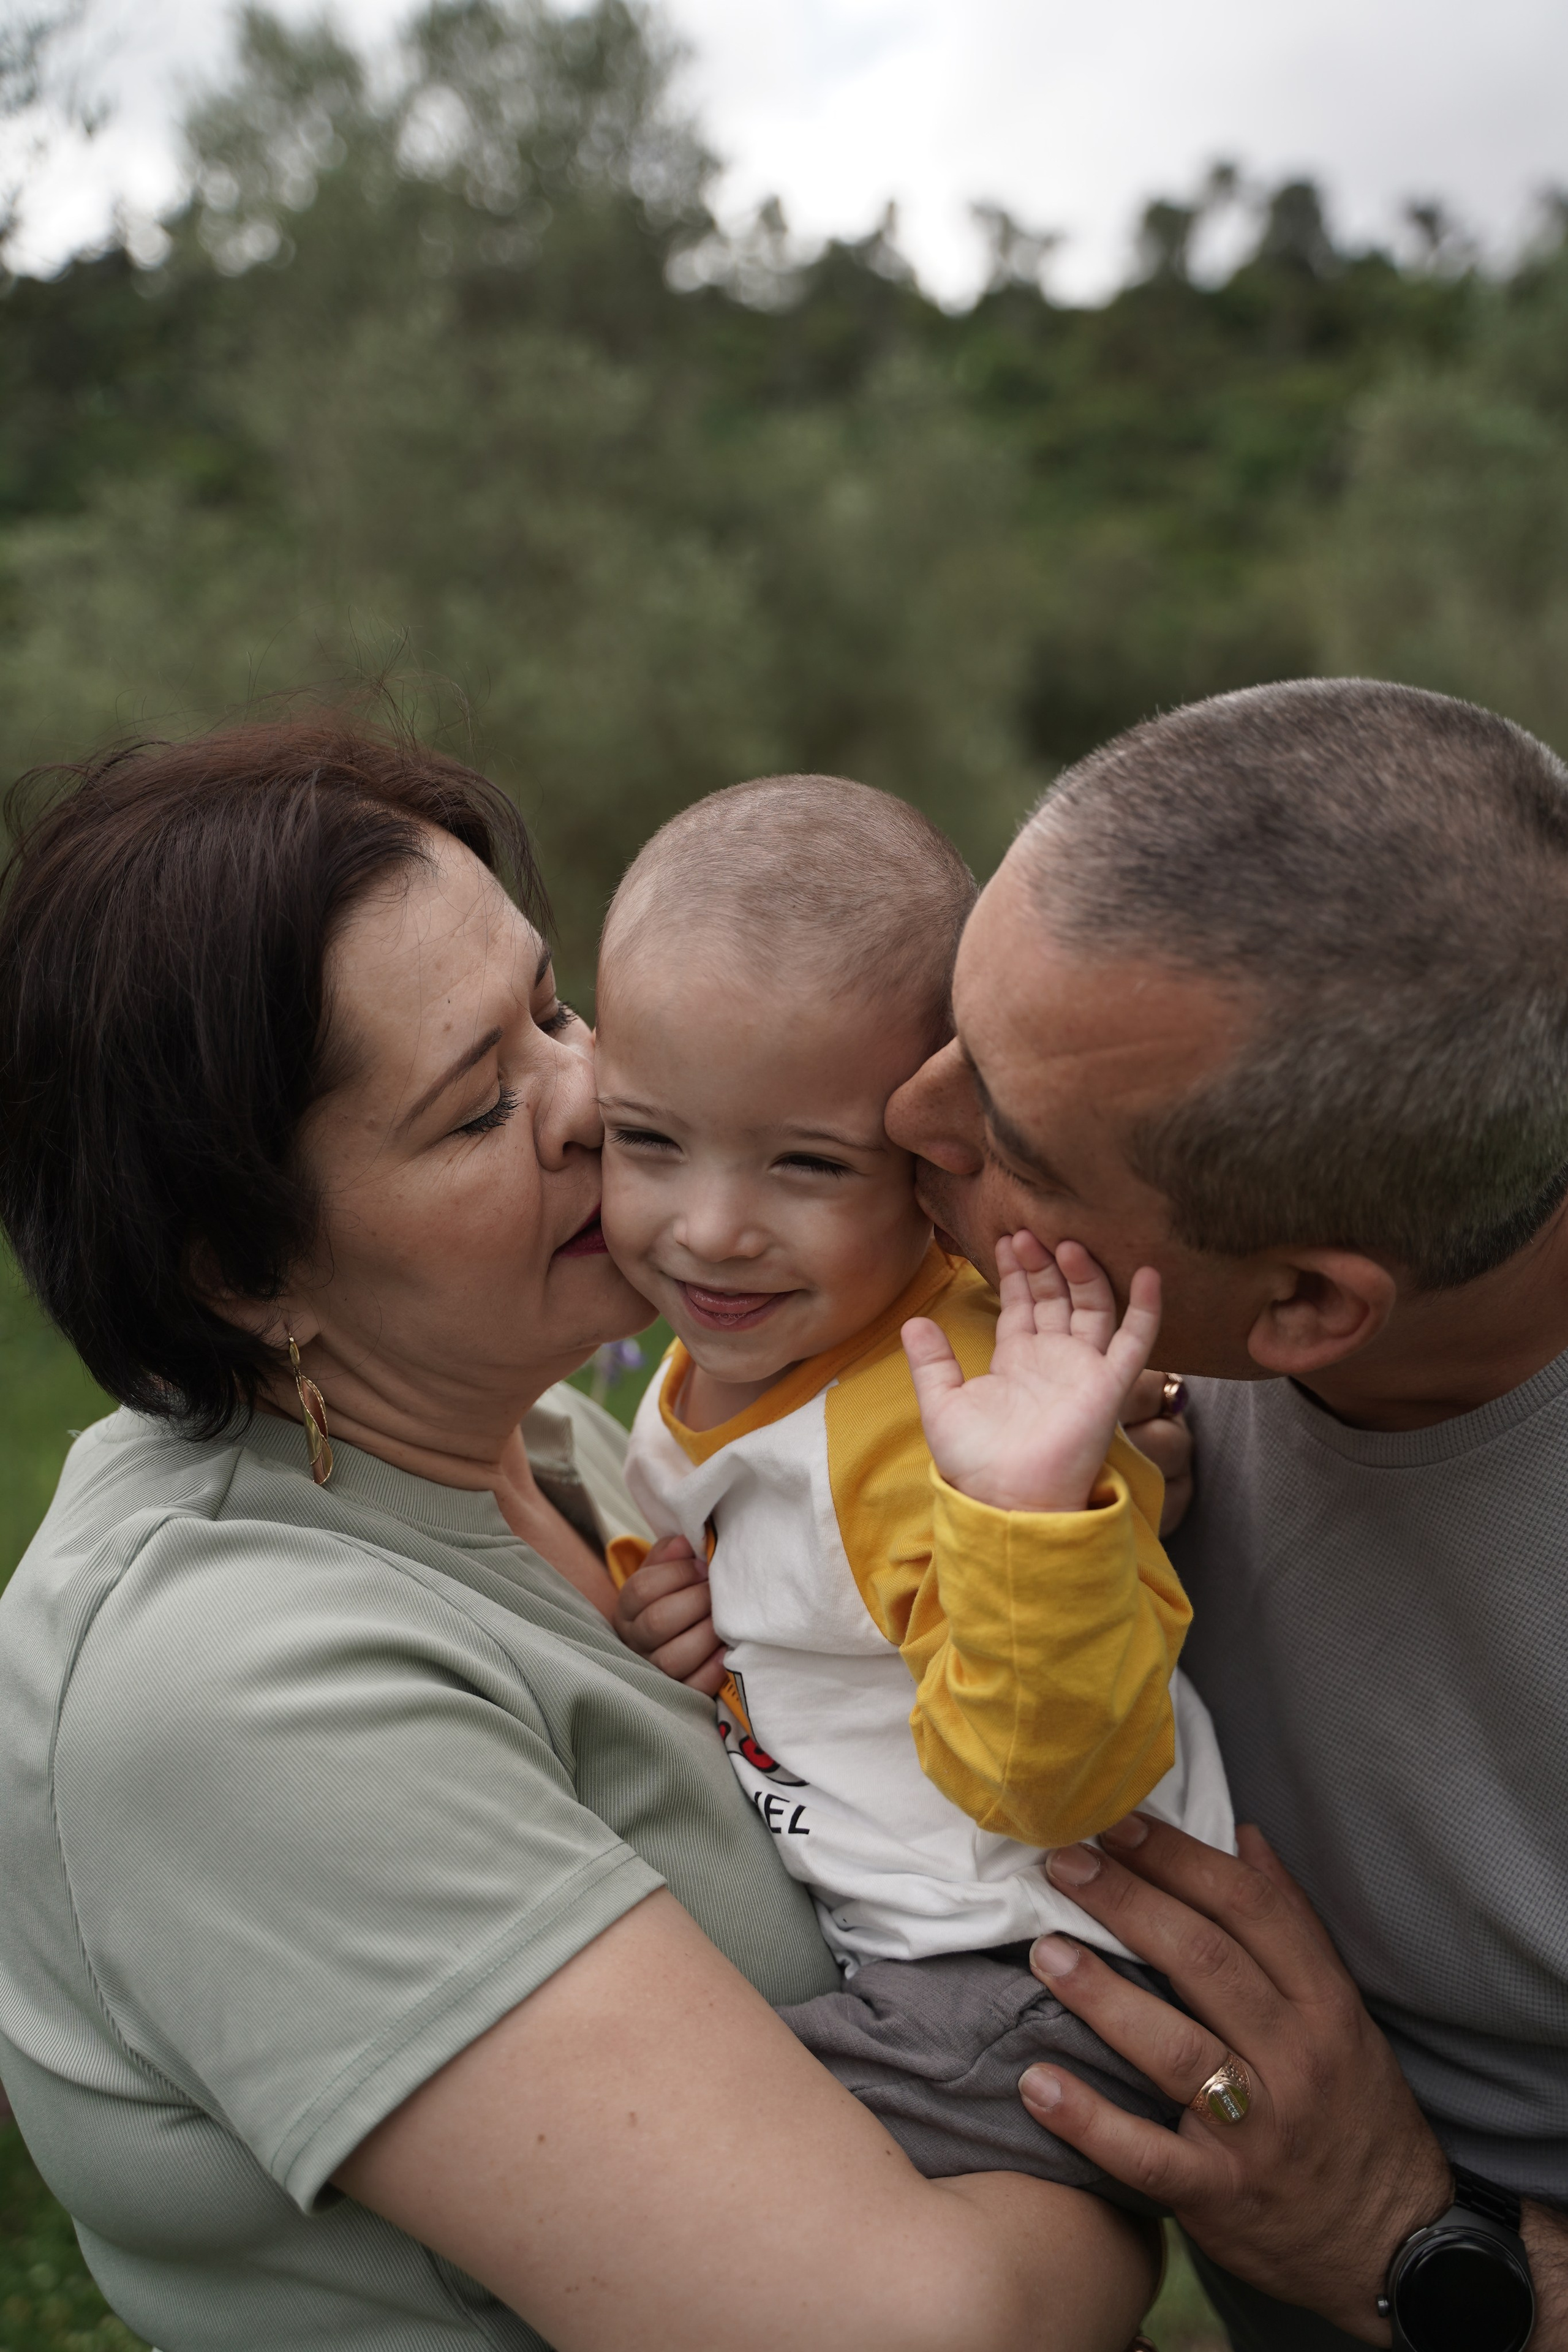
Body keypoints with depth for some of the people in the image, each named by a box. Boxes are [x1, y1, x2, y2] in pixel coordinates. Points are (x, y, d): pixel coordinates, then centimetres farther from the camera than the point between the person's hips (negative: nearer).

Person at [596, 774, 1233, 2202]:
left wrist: (1032, 1510, -44)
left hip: (1045, 1993, -8)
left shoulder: (957, 1415, -27)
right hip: (877, 1948, 9)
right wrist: (653, 1599, -5)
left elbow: (1058, 1779, -28)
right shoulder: (717, 1365, 0)